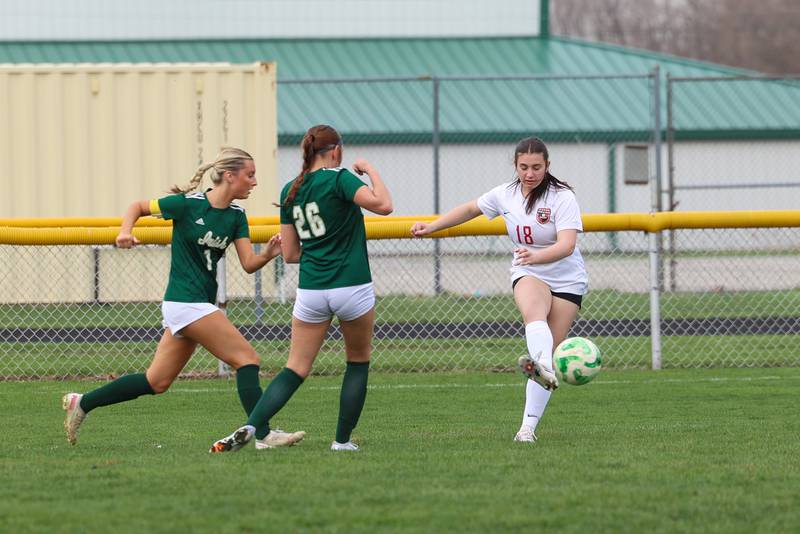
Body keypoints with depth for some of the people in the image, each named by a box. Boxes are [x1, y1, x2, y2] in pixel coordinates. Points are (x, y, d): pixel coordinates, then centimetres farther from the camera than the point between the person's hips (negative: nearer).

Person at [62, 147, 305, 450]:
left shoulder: (236, 216, 7)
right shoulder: (189, 204, -11)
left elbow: (249, 264, 0)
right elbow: (138, 207, 1)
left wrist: (268, 254, -20)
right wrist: (125, 230, -17)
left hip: (202, 305, 8)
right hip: (186, 302, -8)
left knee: (157, 382, 11)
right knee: (247, 358, -13)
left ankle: (81, 403, 20)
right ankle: (264, 435, -14)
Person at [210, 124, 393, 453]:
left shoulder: (290, 191, 9)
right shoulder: (339, 179, -8)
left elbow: (290, 253, 14)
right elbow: (383, 205, -21)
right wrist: (370, 170, -6)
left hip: (311, 290, 4)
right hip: (352, 288, -4)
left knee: (295, 369, 6)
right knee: (358, 363, 16)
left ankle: (250, 428, -12)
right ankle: (342, 440, 14)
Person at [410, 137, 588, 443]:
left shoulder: (563, 197, -15)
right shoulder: (506, 194, 0)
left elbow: (567, 245, -28)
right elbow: (471, 209, 20)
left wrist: (535, 256, -46)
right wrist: (431, 227, 18)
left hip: (567, 280, -1)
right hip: (527, 274, 1)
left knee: (550, 353, -7)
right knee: (534, 314, -35)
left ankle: (528, 426, -4)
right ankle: (543, 370, -65)